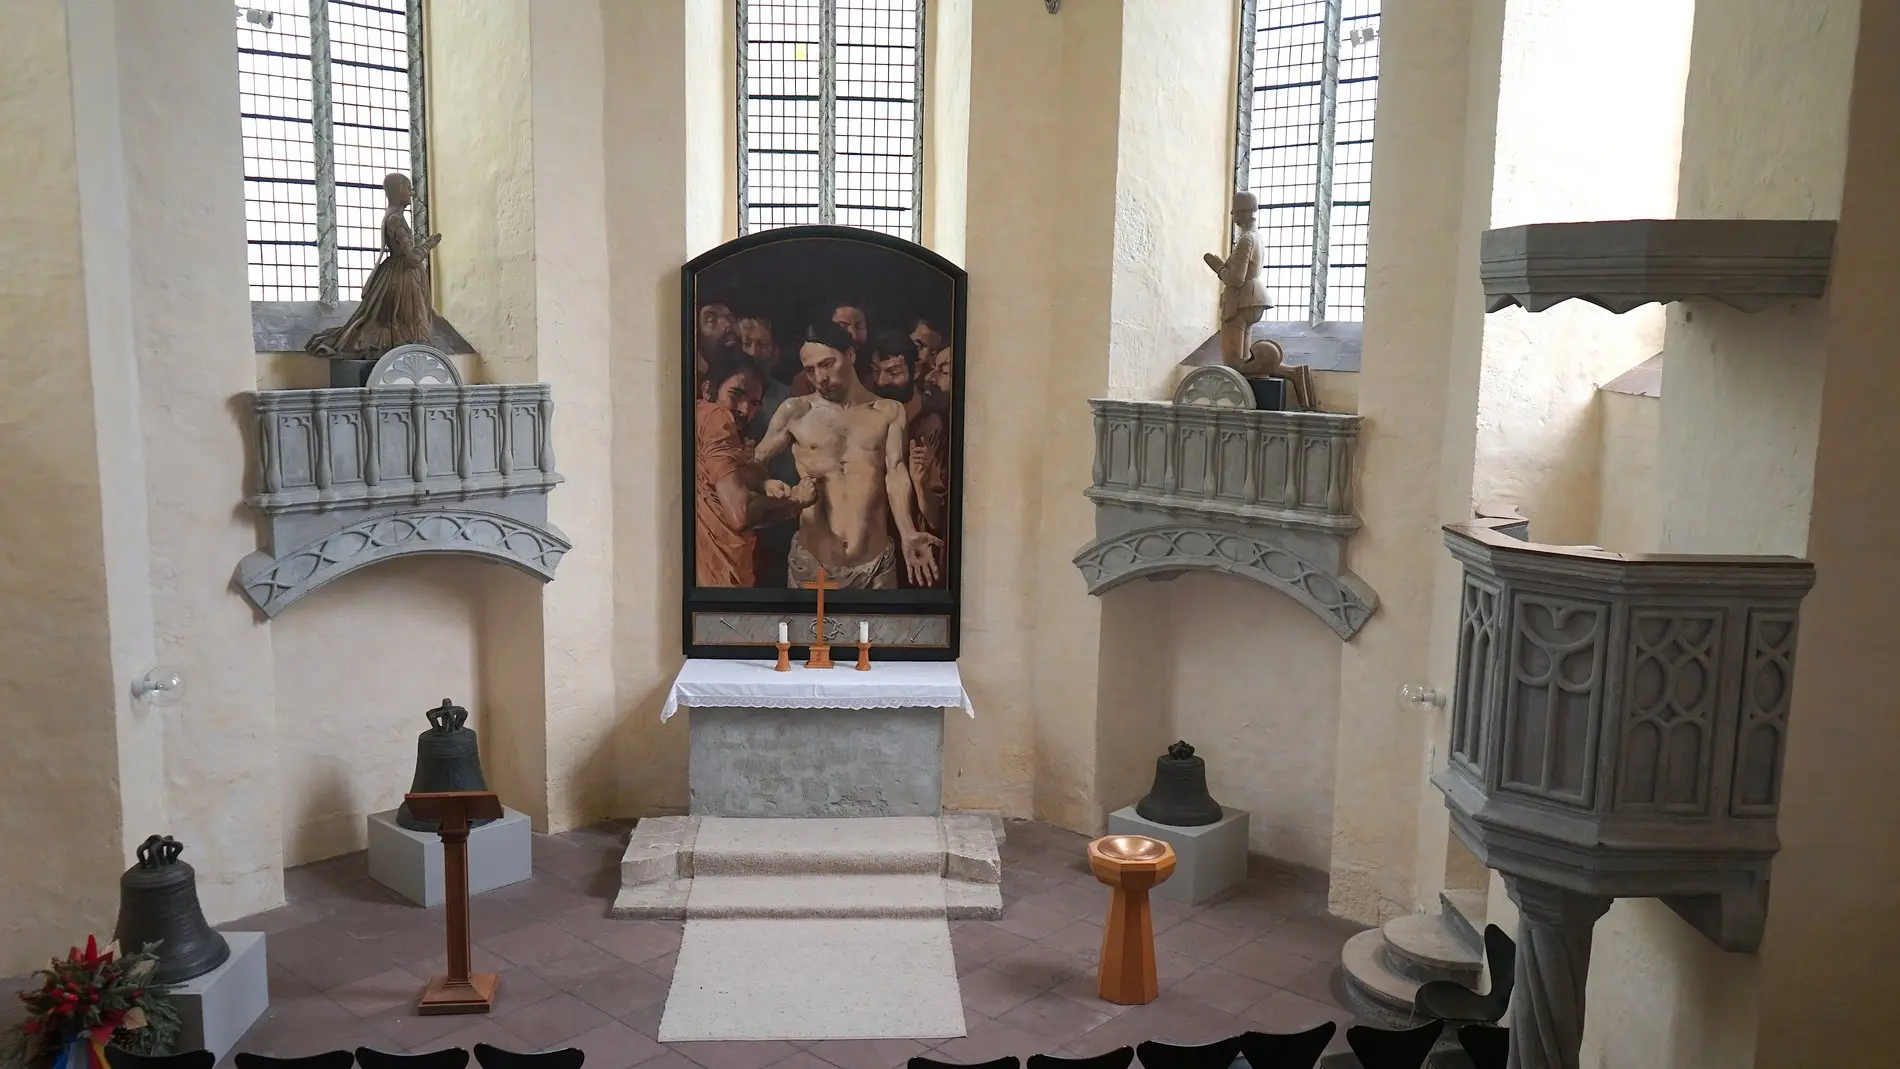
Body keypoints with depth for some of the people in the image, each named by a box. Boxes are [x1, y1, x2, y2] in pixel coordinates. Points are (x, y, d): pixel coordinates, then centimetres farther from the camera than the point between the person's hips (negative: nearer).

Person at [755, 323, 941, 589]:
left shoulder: (890, 412, 8)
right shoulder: (795, 412, 7)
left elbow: (896, 473, -4)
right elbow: (754, 464, 11)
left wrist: (907, 535, -20)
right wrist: (767, 485, -13)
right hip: (810, 561, 0)